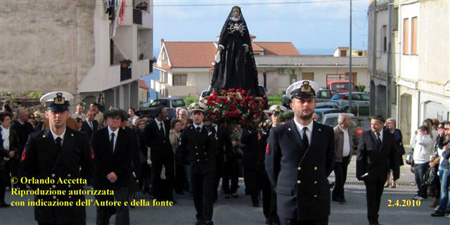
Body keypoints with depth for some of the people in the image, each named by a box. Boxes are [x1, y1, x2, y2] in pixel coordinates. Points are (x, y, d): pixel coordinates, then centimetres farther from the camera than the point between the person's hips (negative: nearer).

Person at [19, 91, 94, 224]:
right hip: (46, 207, 0)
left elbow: (89, 169, 11)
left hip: (74, 207, 0)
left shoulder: (80, 139, 0)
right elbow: (26, 170, 6)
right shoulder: (35, 140, -3)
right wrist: (40, 188, 2)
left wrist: (78, 185, 4)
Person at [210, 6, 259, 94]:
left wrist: (246, 45, -5)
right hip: (229, 45, -1)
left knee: (240, 64, -7)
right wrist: (220, 45, -9)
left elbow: (246, 35, 8)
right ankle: (227, 86, -11)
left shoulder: (243, 23, 12)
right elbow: (223, 33, 2)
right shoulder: (228, 22, 8)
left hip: (240, 46, 1)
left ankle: (240, 85, -11)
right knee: (229, 65, -8)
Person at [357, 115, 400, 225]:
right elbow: (360, 155, -5)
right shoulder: (365, 135, -5)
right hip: (369, 172, -3)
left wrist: (396, 172, 2)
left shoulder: (389, 136, 2)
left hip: (382, 173, 3)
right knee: (371, 197, -5)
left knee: (378, 197, 10)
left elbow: (394, 155, 6)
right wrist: (359, 172, -9)